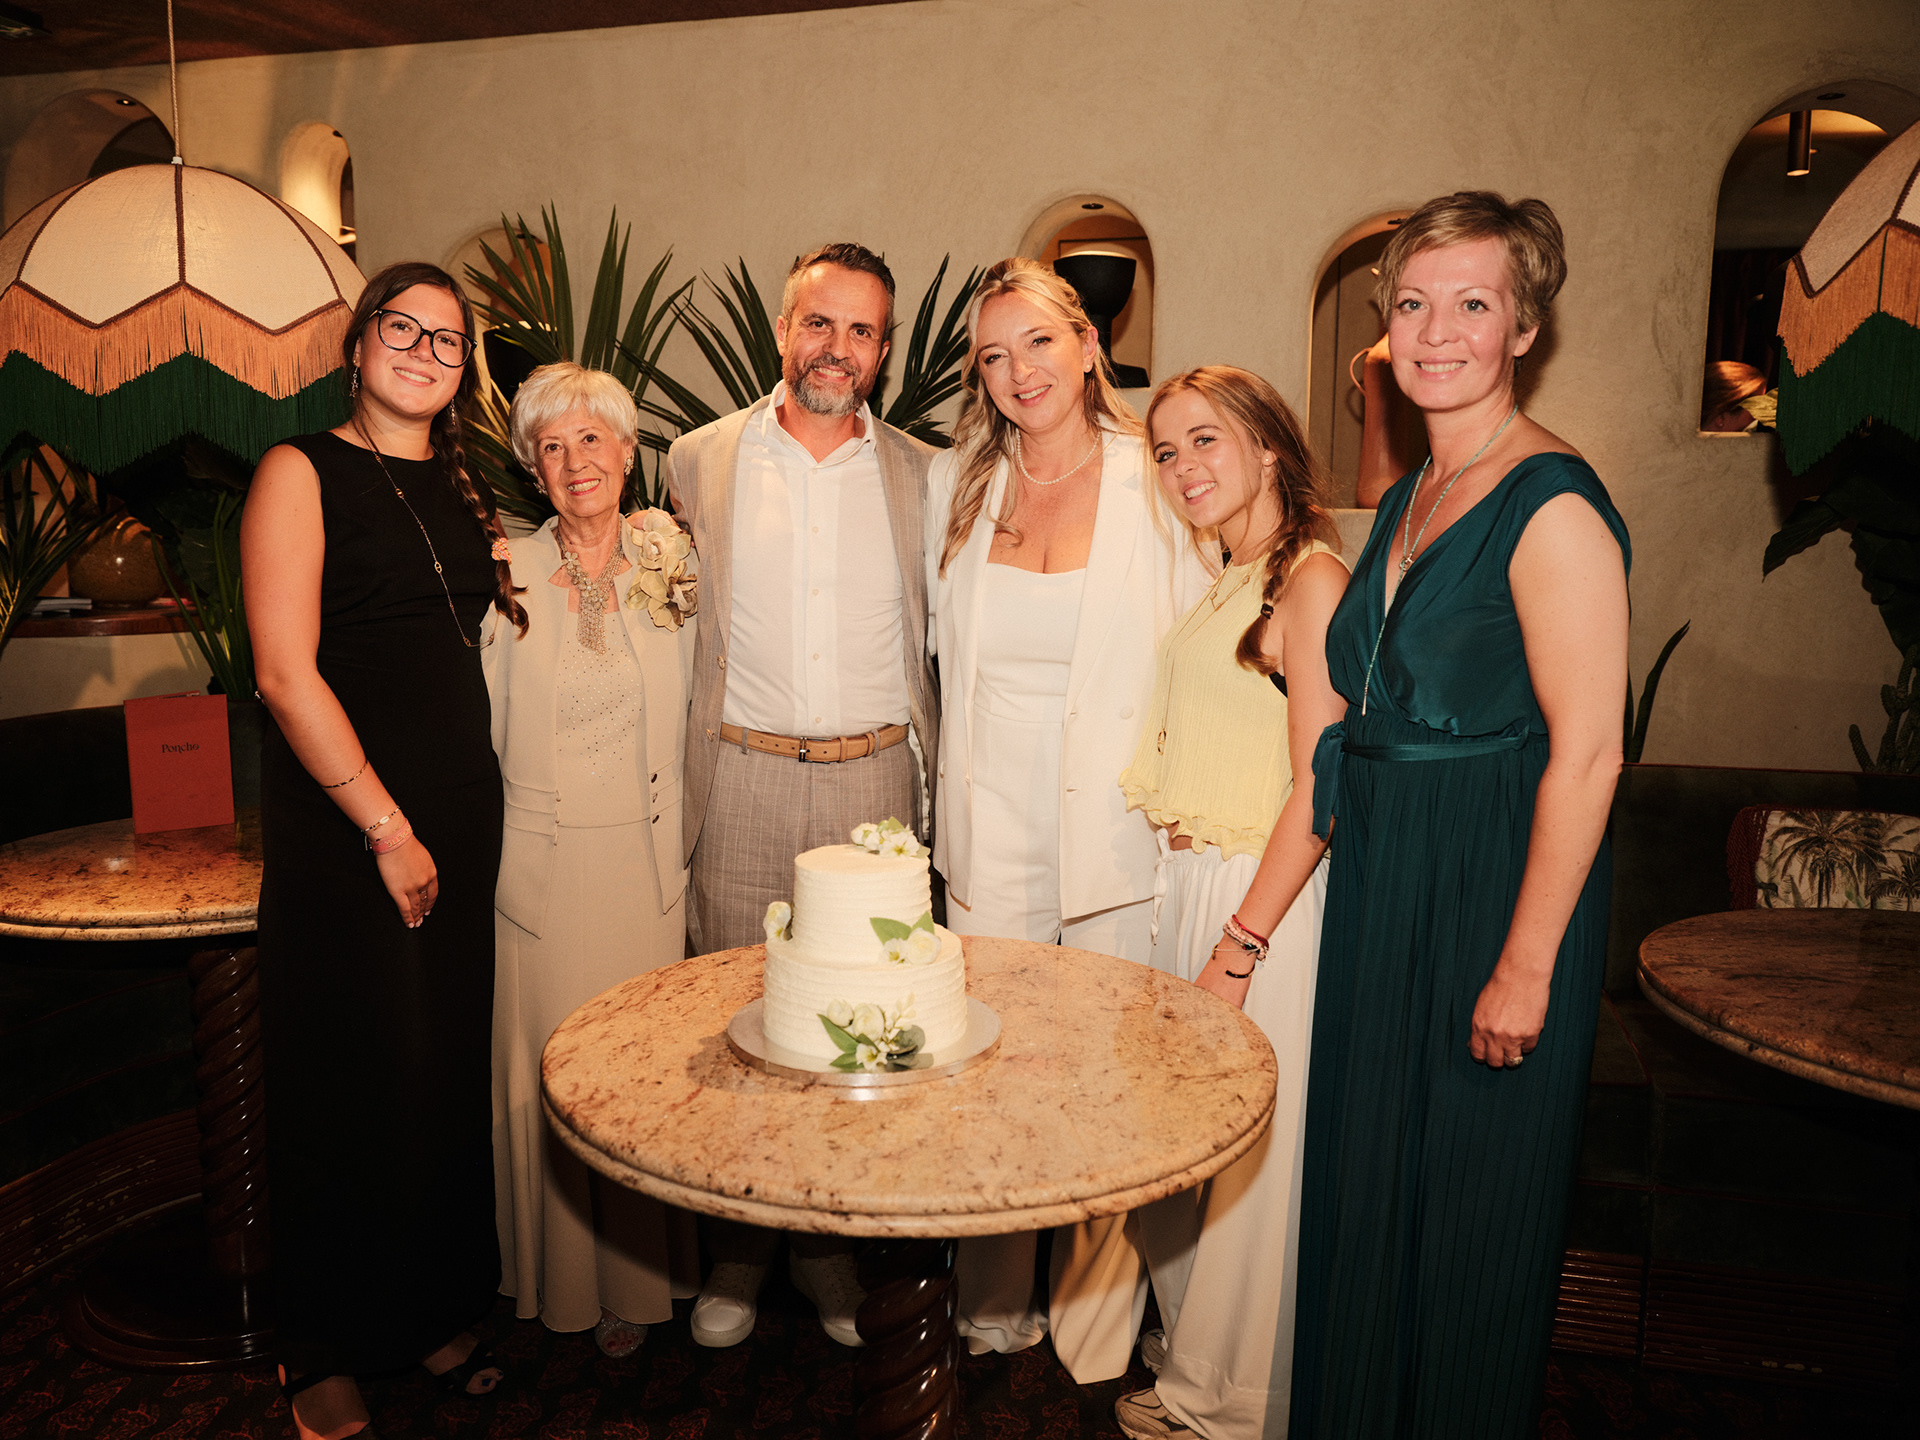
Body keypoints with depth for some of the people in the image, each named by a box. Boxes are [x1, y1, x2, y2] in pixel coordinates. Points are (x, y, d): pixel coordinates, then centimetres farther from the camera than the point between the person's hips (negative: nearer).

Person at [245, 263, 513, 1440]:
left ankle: (439, 1310, 30)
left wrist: (461, 819, 8)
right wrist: (386, 827, -12)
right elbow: (286, 673, -11)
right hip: (341, 825, -5)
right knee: (352, 1083, 4)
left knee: (454, 1071, 11)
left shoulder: (468, 490, 14)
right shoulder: (301, 472, -3)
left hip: (464, 817, 5)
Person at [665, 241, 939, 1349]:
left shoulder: (922, 474, 6)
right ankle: (739, 1251, 25)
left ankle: (836, 1243, 26)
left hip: (874, 778, 1)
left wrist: (941, 787, 9)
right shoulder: (700, 461, 5)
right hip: (745, 779, 0)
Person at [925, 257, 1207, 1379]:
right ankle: (994, 1310, 33)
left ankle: (1096, 1328, 28)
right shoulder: (954, 486, 7)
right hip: (990, 827, 3)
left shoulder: (1156, 484, -3)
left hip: (1116, 827, -3)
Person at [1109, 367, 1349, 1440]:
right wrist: (1187, 911, 11)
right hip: (1184, 885, 8)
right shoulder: (1222, 587, 13)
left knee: (1246, 1147, 7)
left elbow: (1318, 792, -18)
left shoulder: (1312, 578, -13)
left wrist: (1238, 947, -18)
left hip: (1263, 897, -8)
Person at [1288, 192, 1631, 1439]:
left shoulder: (1553, 505, -16)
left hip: (1494, 894, -8)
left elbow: (1586, 753, -19)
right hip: (1382, 886, 8)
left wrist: (1525, 964, -19)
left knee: (1466, 1206, 9)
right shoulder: (1410, 500, 10)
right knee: (1364, 1183, 20)